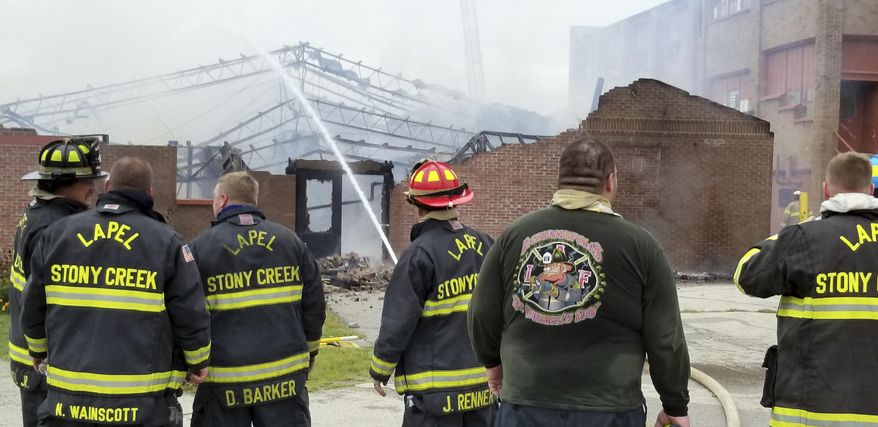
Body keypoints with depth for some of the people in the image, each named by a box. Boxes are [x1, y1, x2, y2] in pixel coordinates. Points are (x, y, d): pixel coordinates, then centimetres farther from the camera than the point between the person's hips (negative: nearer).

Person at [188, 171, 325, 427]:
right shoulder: (289, 240, 5)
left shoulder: (201, 247, -4)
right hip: (285, 374, 2)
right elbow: (314, 304, 6)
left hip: (225, 378, -2)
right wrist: (309, 352, 19)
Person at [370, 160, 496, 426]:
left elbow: (397, 324, -12)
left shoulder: (419, 255, -14)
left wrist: (380, 372, 1)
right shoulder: (485, 245, 4)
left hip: (436, 393, -6)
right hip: (485, 387, 6)